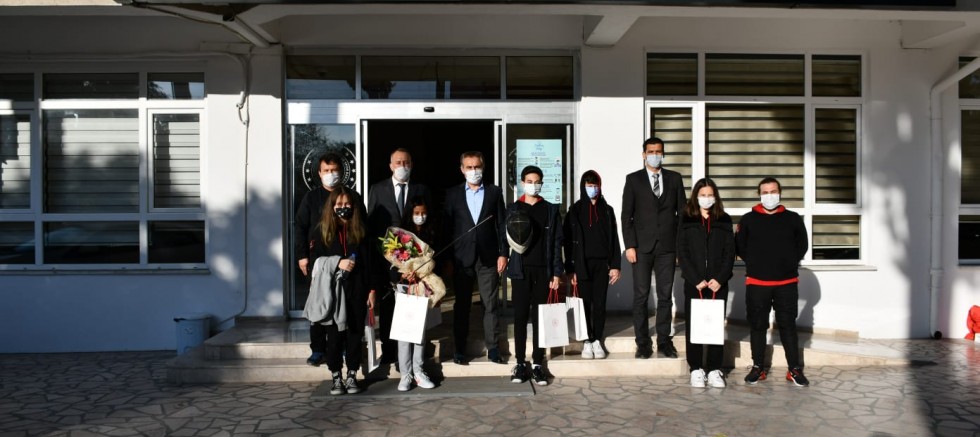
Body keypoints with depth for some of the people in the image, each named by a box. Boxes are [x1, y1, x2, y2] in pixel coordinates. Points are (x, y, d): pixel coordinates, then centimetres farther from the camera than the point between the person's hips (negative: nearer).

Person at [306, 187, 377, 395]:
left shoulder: (360, 230, 5)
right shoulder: (323, 230, 3)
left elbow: (369, 261, 5)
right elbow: (315, 261, 2)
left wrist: (371, 289, 0)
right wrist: (337, 263, -13)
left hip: (357, 291, 1)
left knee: (354, 334, 4)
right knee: (334, 335, 2)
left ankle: (352, 376, 16)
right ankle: (336, 378, 14)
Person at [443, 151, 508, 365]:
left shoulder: (494, 192, 6)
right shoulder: (452, 193, 6)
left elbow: (501, 224, 4)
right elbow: (446, 226, 4)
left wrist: (503, 253, -3)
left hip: (488, 257, 0)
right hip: (462, 257, 0)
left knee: (491, 304, 2)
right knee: (461, 305, 7)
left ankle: (493, 349, 8)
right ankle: (459, 350, 14)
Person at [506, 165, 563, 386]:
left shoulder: (551, 210, 7)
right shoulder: (513, 209, 7)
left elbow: (556, 242, 5)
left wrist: (556, 272, -1)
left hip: (543, 269, 0)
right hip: (521, 269, 0)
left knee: (539, 317, 3)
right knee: (520, 316, 1)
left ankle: (537, 363, 8)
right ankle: (520, 362, 8)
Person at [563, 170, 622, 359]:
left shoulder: (607, 210, 10)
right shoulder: (575, 210, 3)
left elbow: (614, 239, 9)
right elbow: (568, 240, 0)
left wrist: (615, 265, 1)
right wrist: (571, 269, -6)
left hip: (602, 263, 2)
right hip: (583, 263, -1)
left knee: (600, 303, 2)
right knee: (585, 303, 0)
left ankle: (598, 341, 10)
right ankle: (587, 341, 7)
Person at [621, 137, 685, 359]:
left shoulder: (674, 178, 9)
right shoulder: (633, 179, 4)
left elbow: (682, 212, 8)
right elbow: (626, 215, 1)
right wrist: (630, 245, -7)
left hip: (667, 246, 2)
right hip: (642, 247, -1)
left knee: (665, 296, 5)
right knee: (641, 296, 0)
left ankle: (664, 341, 14)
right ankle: (643, 343, 7)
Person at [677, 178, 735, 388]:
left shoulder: (724, 221, 9)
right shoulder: (687, 221, 5)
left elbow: (730, 252, 4)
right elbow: (682, 253, -1)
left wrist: (720, 279, -9)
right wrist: (696, 280, -10)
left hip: (718, 283, 1)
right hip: (693, 283, -1)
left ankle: (714, 369, 9)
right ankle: (696, 369, 7)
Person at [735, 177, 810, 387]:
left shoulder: (793, 219, 5)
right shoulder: (748, 220, 3)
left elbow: (802, 245, 11)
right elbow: (740, 246, 6)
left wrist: (791, 263, 2)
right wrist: (754, 264, 0)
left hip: (787, 282, 0)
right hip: (756, 283, 0)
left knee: (788, 325, 6)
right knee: (757, 325, 6)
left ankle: (795, 369, 14)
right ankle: (758, 367, 16)